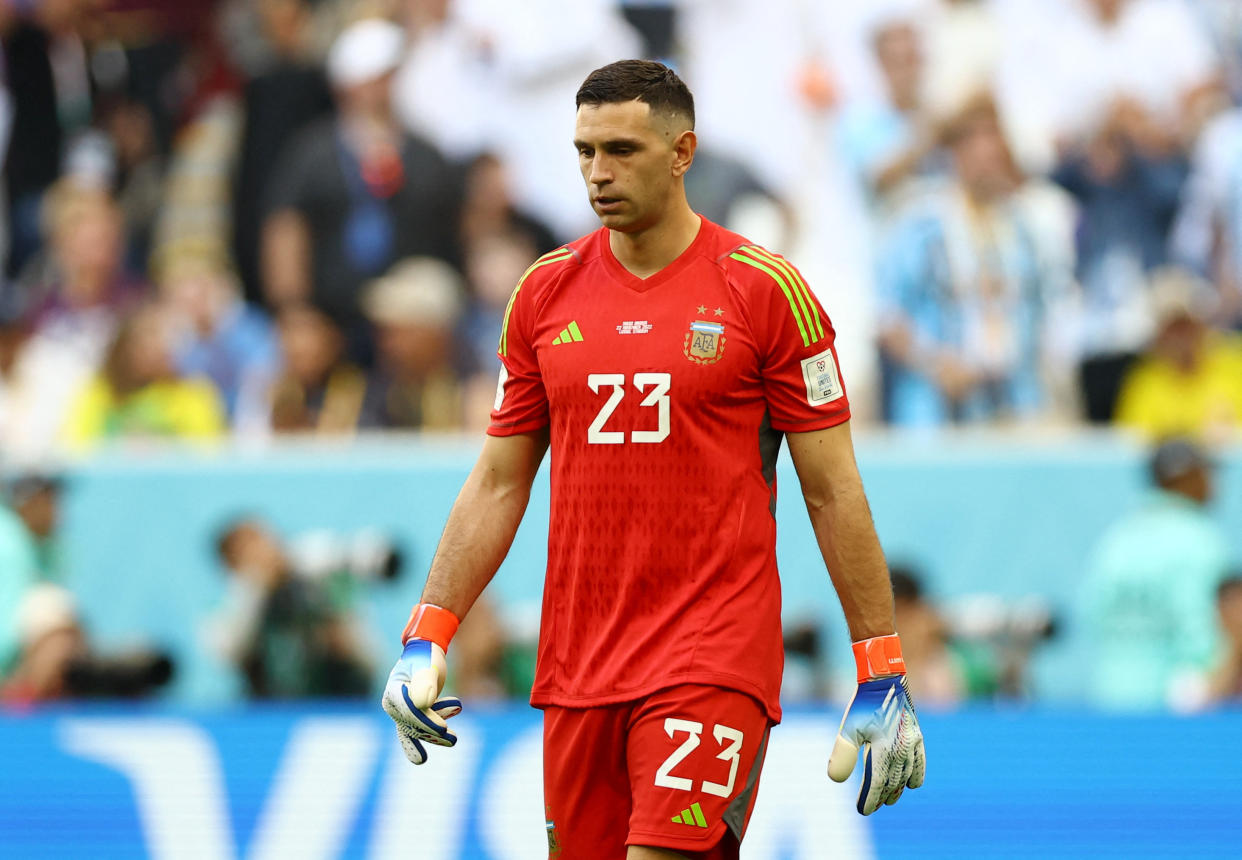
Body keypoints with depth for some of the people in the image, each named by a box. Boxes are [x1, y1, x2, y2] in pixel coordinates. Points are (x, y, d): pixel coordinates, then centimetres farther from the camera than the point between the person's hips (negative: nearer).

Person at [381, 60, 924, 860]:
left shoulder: (765, 290, -3)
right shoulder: (545, 292, 9)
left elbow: (833, 493, -1)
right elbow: (498, 484, 14)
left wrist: (882, 679, -3)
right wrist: (427, 639, 4)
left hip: (714, 663, -5)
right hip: (576, 665, 5)